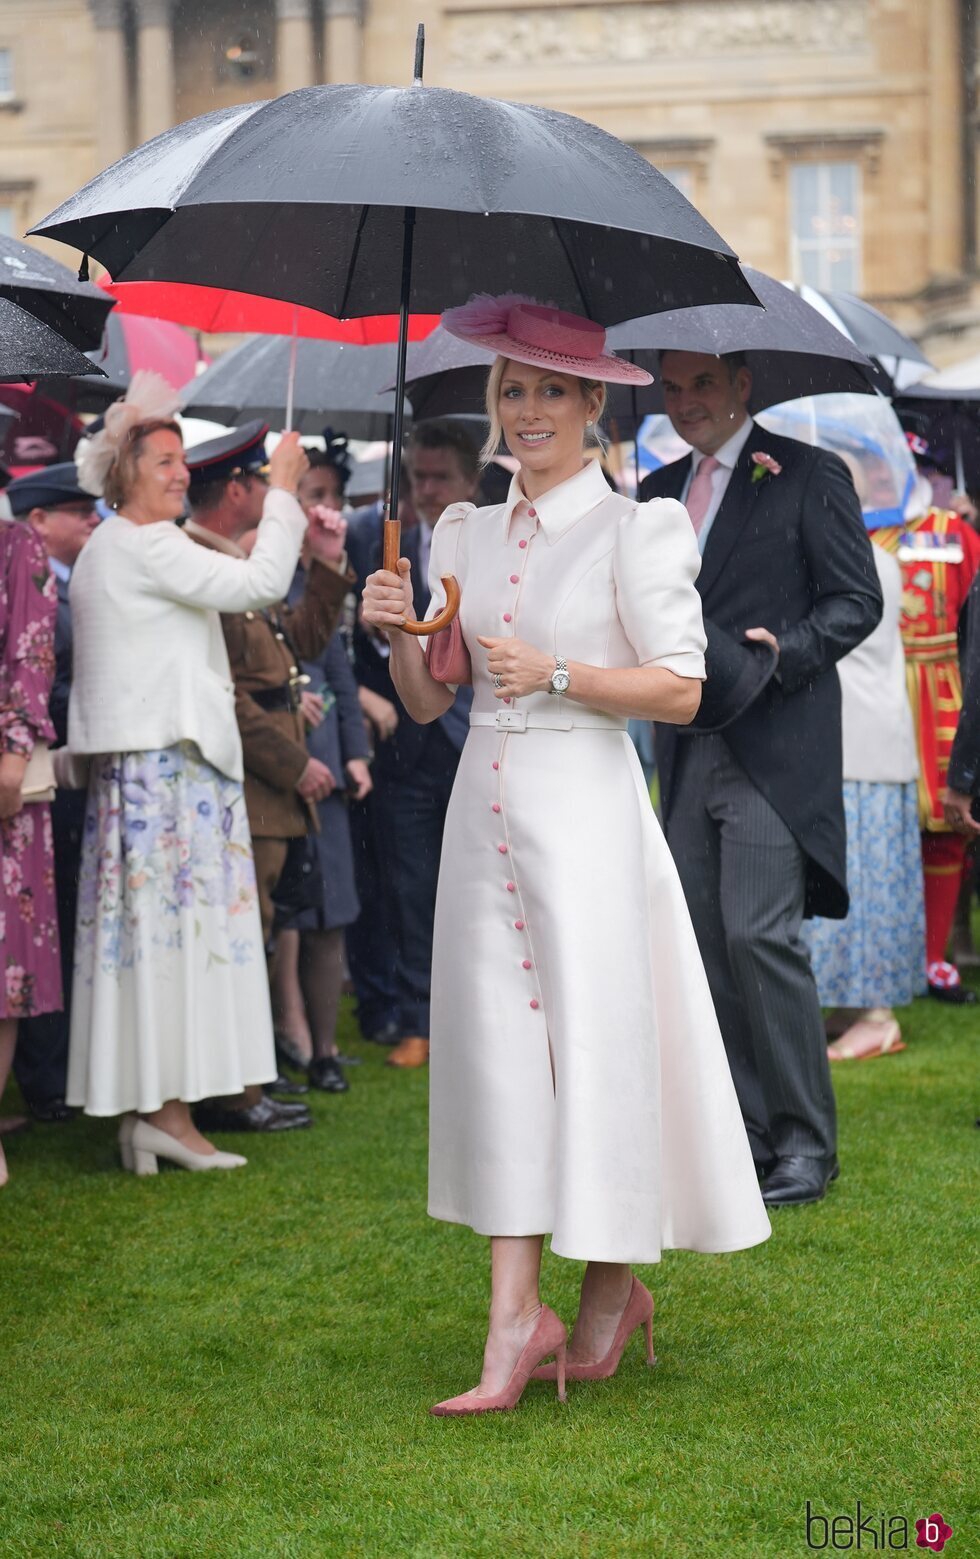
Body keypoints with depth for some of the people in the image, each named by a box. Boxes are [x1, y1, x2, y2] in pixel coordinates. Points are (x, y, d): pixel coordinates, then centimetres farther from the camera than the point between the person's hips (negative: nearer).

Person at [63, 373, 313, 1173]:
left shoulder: (106, 551, 21)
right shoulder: (146, 547, -11)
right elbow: (259, 582, -17)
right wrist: (283, 491, -8)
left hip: (133, 766, 10)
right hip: (168, 767, -10)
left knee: (152, 928, 8)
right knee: (178, 925, -9)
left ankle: (145, 1106, 8)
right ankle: (168, 1109, -8)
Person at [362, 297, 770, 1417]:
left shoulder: (634, 529, -3)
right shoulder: (466, 534, 13)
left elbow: (680, 689, -8)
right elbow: (426, 703, 13)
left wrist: (556, 673, -17)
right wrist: (400, 636, -5)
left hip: (584, 809, -5)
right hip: (485, 810, 5)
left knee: (595, 1048, -2)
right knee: (497, 1053, 2)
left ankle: (611, 1291, 17)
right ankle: (515, 1319, 4)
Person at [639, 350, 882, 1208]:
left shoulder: (808, 476, 0)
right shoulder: (659, 491, 18)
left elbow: (856, 600, -4)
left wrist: (783, 651, -18)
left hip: (774, 749, -6)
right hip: (688, 751, 7)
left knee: (761, 935, -14)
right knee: (706, 943, 6)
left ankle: (806, 1143, -4)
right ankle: (746, 1133, 15)